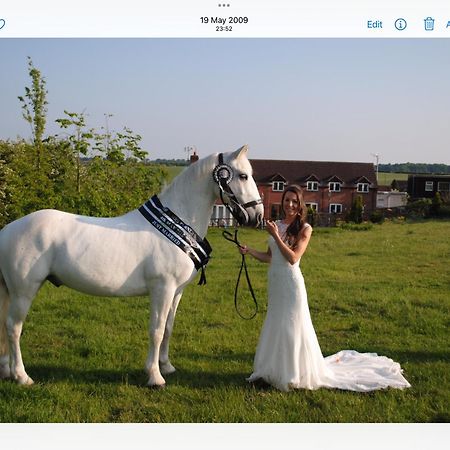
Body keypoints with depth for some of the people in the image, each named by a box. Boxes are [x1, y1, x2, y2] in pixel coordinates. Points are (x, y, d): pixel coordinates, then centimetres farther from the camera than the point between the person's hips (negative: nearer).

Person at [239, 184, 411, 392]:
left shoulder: (304, 229, -8)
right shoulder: (277, 225, 8)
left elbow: (293, 258, -18)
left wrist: (276, 236, -20)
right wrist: (249, 251, -1)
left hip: (291, 283, -6)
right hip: (275, 283, 6)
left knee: (292, 328, 1)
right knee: (274, 327, 14)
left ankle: (295, 373, 16)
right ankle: (273, 371, 28)